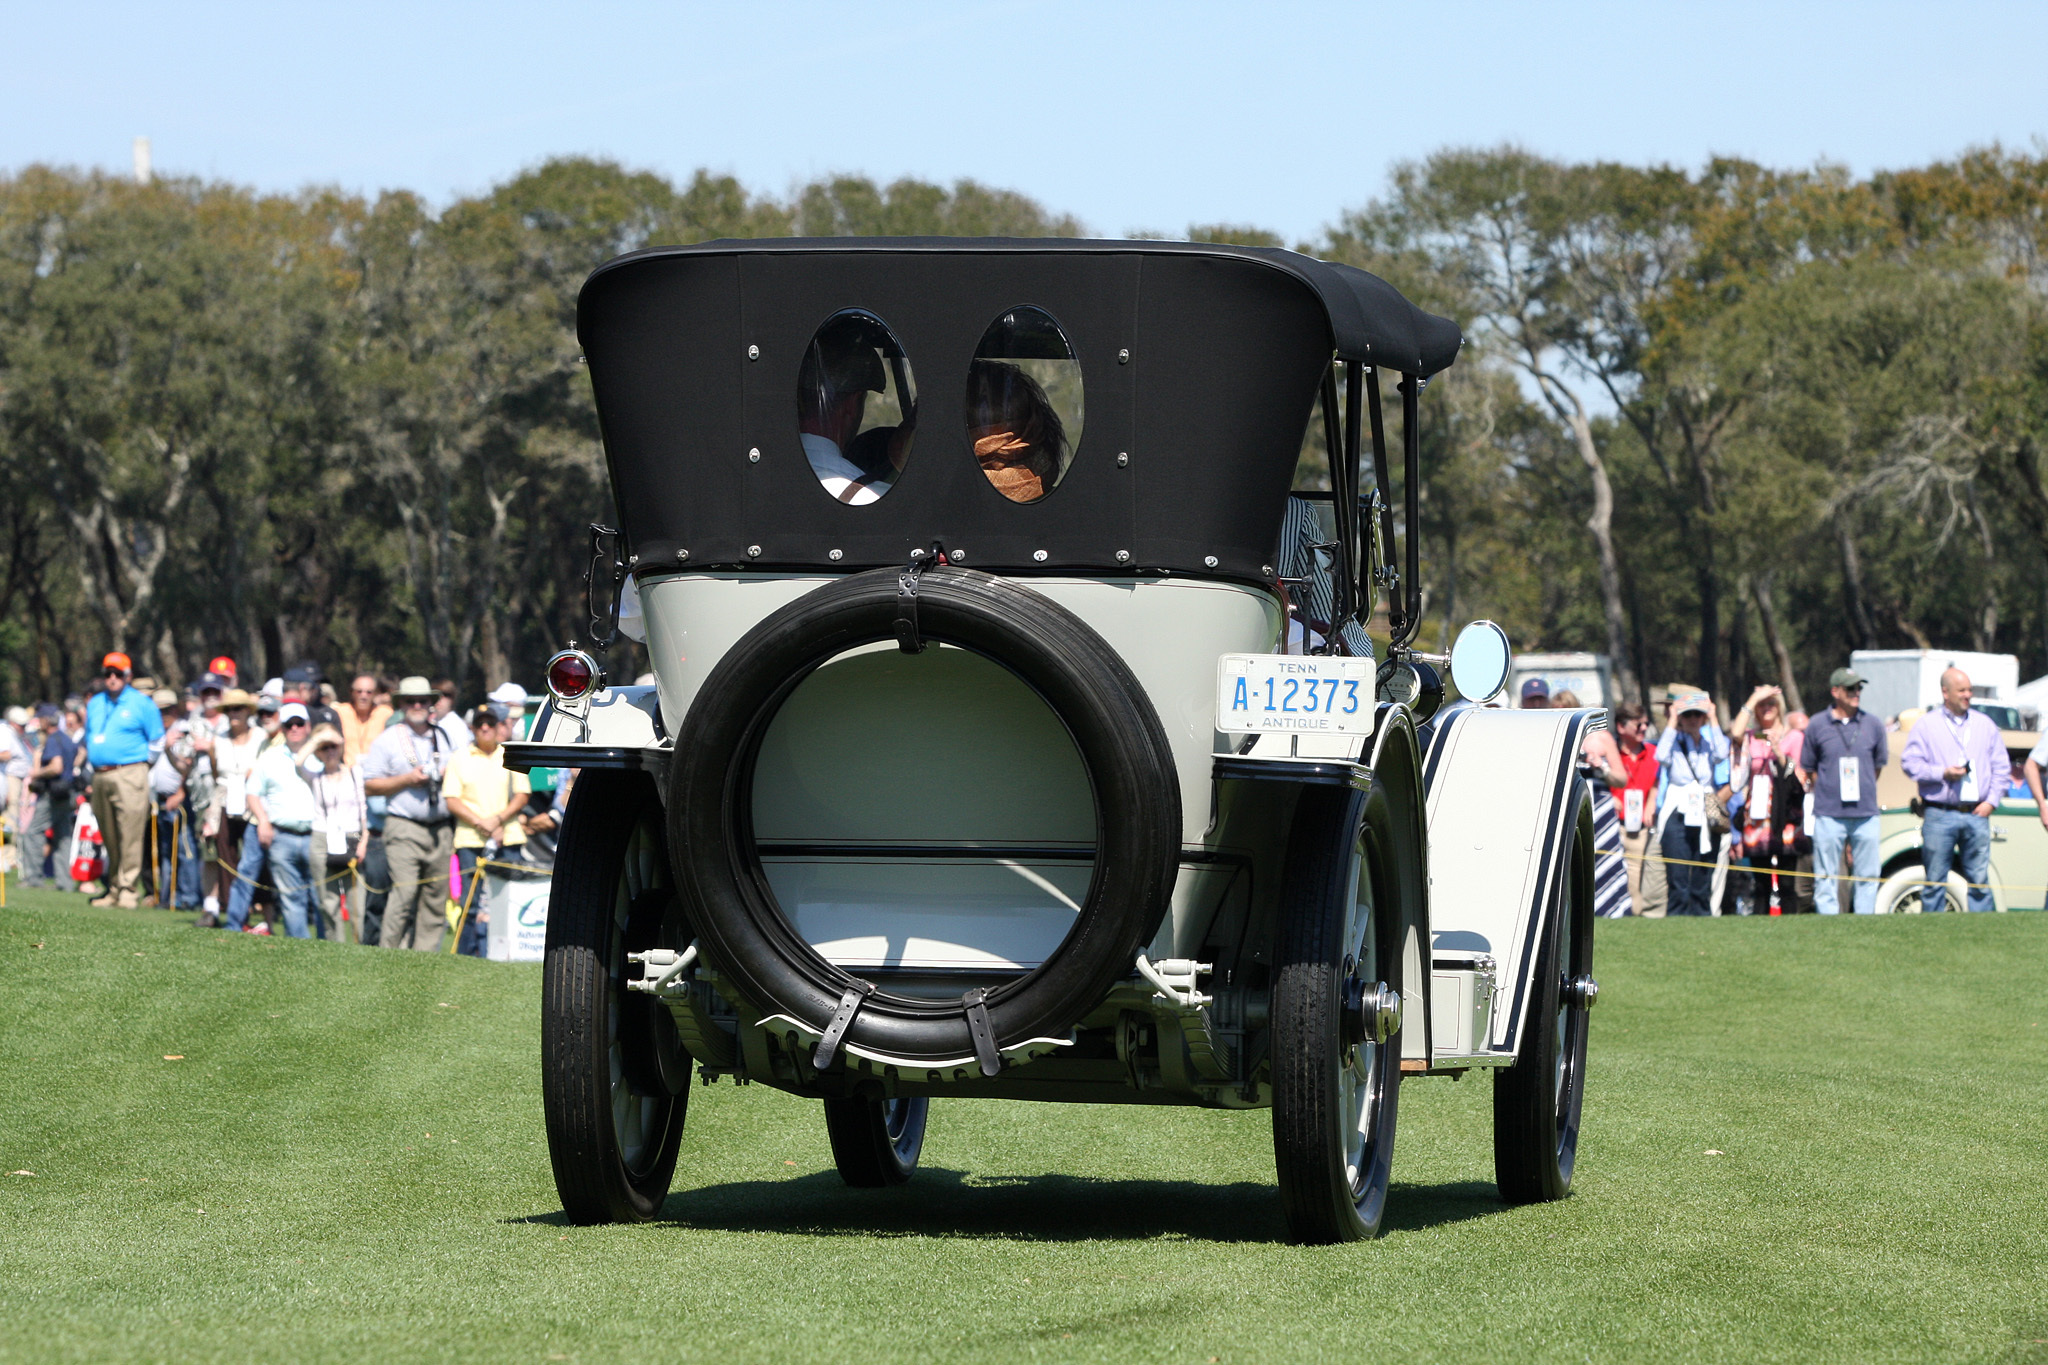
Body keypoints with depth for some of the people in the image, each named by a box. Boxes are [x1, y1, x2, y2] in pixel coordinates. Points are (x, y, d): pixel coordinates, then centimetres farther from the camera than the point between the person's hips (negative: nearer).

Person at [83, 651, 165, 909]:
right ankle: (113, 889, 12)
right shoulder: (95, 704, 17)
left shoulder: (141, 704, 1)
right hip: (100, 776, 6)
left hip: (129, 774, -5)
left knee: (130, 836, -11)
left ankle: (128, 890, -11)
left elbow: (157, 742, 5)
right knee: (109, 838, 7)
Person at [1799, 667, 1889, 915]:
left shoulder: (1873, 725, 8)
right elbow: (1808, 769, 10)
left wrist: (1860, 791, 12)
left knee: (1867, 876, 3)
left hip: (1865, 813, 2)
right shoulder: (1817, 725, 3)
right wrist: (1823, 794, 3)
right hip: (1829, 814, -2)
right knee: (1826, 878, -1)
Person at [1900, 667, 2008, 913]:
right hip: (1939, 815, -2)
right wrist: (1942, 773, -12)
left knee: (1980, 881, -1)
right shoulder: (1927, 725, 6)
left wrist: (1992, 801, 2)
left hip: (1977, 814, 2)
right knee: (1935, 881, 0)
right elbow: (1910, 763, -1)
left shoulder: (1985, 725, 14)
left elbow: (2002, 768, 14)